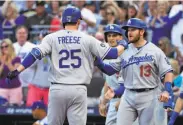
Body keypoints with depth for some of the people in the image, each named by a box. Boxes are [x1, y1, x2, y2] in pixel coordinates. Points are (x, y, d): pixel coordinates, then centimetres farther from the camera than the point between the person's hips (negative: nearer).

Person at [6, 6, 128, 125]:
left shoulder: (52, 38, 3)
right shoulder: (87, 39, 3)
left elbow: (35, 54, -9)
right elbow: (112, 53, 5)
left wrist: (17, 71, -11)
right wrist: (123, 45, 25)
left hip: (57, 89, 1)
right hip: (78, 90, -1)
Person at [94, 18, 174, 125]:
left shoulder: (154, 51, -4)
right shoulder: (124, 51, 7)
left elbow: (168, 72, -6)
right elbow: (110, 70, 6)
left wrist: (167, 91, -20)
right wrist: (98, 62, -13)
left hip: (148, 96, -4)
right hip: (128, 96, 4)